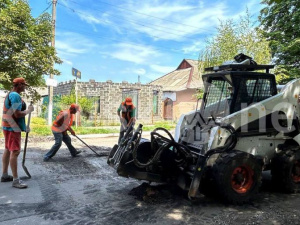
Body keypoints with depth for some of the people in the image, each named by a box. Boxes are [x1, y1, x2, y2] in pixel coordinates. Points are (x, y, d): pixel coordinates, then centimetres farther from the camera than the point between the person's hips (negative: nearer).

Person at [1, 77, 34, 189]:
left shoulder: (10, 94, 15)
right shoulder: (15, 96, -18)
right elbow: (17, 114, -25)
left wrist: (24, 126, 16)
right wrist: (29, 110, -9)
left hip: (8, 126, 11)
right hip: (13, 127, -11)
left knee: (8, 150, 16)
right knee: (15, 152, -10)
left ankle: (4, 175, 27)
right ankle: (16, 180, -7)